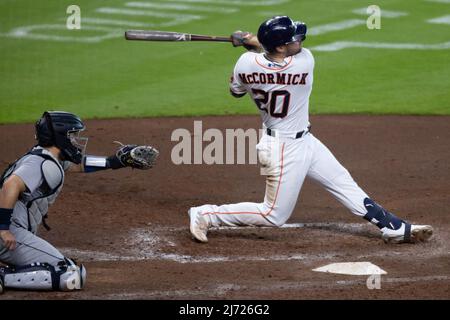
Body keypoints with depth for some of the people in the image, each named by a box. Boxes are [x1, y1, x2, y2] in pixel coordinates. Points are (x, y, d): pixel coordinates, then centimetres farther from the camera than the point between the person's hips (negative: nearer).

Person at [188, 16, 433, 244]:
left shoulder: (246, 62, -15)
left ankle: (394, 228, 21)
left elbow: (236, 91, 6)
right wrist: (256, 43, 0)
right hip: (285, 149, -8)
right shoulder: (305, 63, -27)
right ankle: (205, 215, 7)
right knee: (274, 215, 3)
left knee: (343, 182, 14)